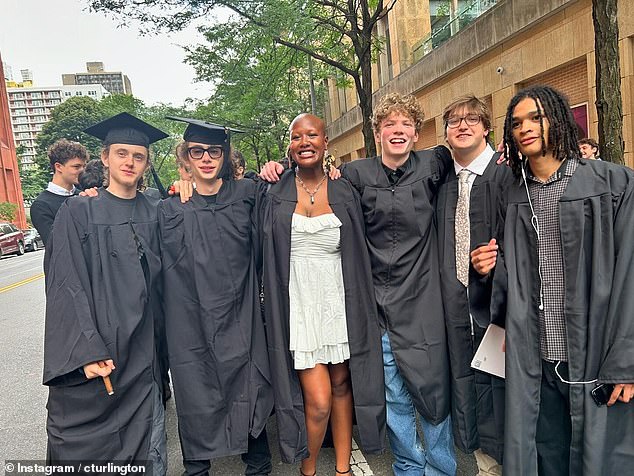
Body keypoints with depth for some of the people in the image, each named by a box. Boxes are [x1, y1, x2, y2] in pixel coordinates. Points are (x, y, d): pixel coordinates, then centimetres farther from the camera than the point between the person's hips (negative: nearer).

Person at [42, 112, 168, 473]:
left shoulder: (153, 216, 6)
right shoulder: (77, 213, -3)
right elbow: (67, 287, -8)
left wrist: (159, 346, 6)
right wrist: (86, 352, -16)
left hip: (141, 356, 3)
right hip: (92, 357, -3)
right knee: (84, 447, 7)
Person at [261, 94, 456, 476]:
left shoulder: (431, 166, 1)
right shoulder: (357, 174, 2)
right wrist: (280, 169, -2)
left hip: (423, 305, 0)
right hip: (378, 306, 1)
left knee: (433, 392, 9)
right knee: (394, 398, 13)